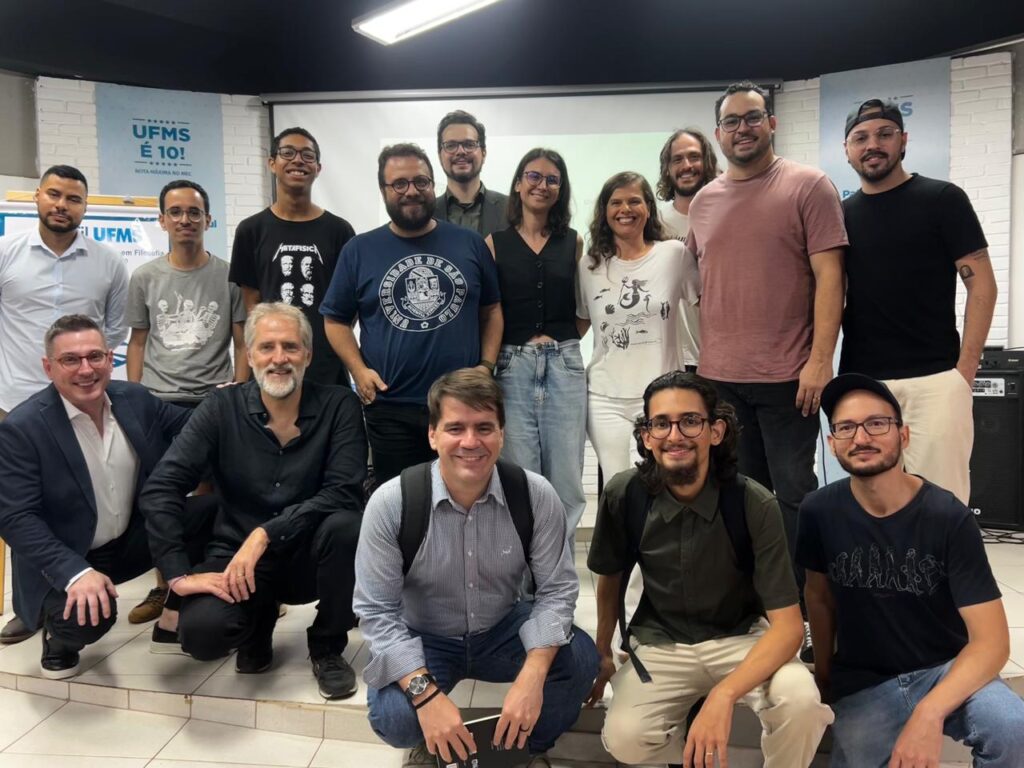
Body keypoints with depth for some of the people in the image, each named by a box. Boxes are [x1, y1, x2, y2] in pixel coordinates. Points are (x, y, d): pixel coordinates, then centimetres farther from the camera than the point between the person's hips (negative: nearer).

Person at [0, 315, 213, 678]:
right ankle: (60, 633, 6)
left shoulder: (135, 399, -3)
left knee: (207, 513, -15)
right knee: (89, 616, -34)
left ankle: (176, 614, 6)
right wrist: (76, 572, -31)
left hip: (132, 540, 5)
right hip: (62, 564, -5)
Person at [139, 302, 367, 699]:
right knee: (201, 632, -28)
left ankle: (327, 647, -3)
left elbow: (344, 494, -19)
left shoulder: (339, 405, -9)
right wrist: (178, 573, -20)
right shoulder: (221, 408, -7)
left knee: (345, 525, -32)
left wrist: (265, 534, -26)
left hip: (308, 555, 0)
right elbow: (160, 489, -11)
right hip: (237, 554, 1)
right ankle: (258, 622, 13)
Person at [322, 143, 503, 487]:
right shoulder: (359, 250, 3)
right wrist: (359, 370, -8)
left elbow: (491, 310, 11)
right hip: (390, 409, 0)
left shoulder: (470, 243, 5)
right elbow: (336, 319, 7)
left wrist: (486, 366, -1)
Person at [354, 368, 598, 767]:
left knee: (580, 658, -24)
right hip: (423, 641, -1)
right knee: (393, 717, -30)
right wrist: (426, 693, -31)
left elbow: (556, 589, -13)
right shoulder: (390, 503, -21)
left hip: (505, 630, 2)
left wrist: (532, 677, -28)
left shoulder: (536, 496, -17)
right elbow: (376, 611, -19)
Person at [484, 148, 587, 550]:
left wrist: (557, 340, 2)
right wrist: (523, 343, -2)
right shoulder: (495, 242, 6)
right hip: (513, 367, -1)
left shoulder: (574, 242, 11)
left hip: (564, 366, 1)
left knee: (566, 484, 1)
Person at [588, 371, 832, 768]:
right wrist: (602, 653, 15)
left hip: (741, 638, -1)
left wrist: (722, 694, -36)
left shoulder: (754, 504, -20)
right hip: (661, 644, 1)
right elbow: (610, 577, 5)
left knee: (801, 698, -31)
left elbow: (788, 624, -21)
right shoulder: (623, 494, -15)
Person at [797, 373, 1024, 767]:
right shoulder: (819, 512, -9)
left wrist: (928, 713, -30)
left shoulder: (949, 517, -15)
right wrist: (823, 671, 14)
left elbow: (992, 640, -17)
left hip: (944, 670, -2)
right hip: (863, 682, 2)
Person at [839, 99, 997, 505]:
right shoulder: (841, 214, 12)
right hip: (859, 383, 3)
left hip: (934, 380, -3)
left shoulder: (942, 199, 2)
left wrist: (964, 369, -9)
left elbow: (981, 285, -1)